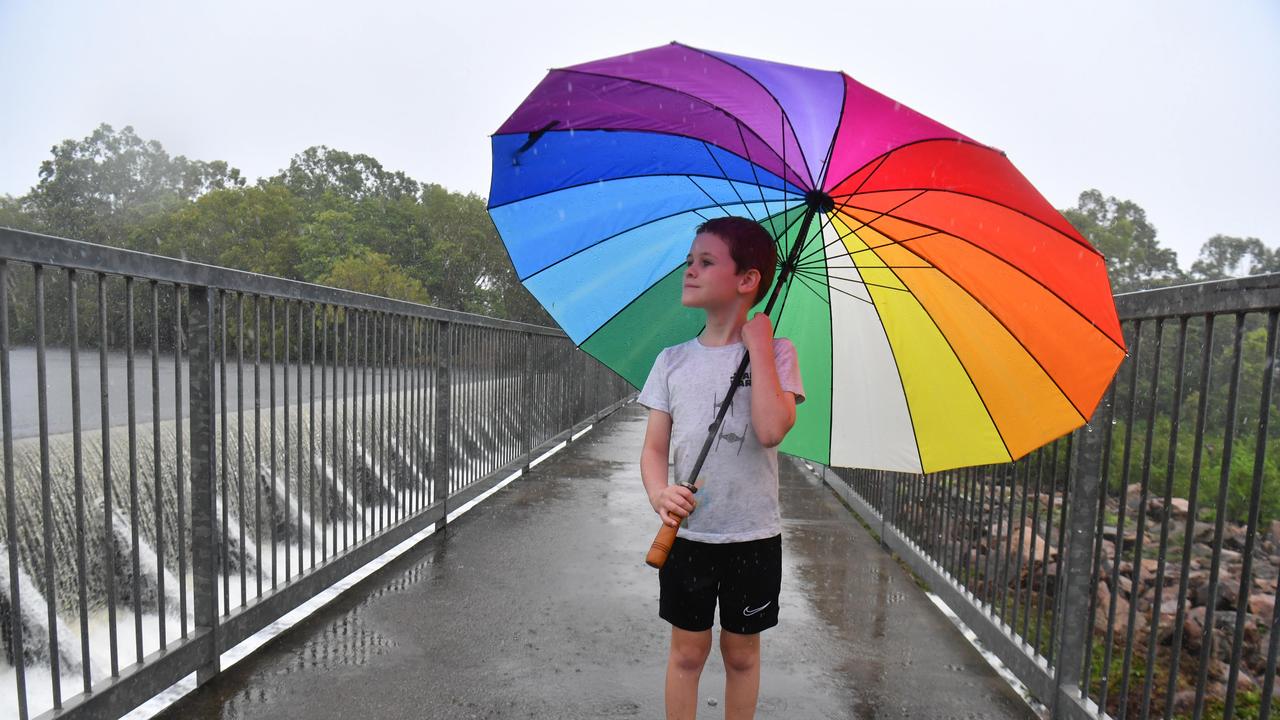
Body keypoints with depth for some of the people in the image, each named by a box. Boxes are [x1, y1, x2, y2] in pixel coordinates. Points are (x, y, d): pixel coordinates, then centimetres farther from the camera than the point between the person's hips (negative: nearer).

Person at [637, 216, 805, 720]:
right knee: (688, 650, 14)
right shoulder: (673, 361, 0)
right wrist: (659, 493, -21)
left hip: (753, 536, -1)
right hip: (686, 533, 2)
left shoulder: (775, 352, -7)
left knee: (742, 653, 16)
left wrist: (758, 344, -19)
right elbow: (654, 448, -1)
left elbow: (770, 430, -24)